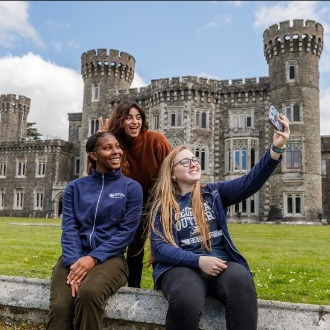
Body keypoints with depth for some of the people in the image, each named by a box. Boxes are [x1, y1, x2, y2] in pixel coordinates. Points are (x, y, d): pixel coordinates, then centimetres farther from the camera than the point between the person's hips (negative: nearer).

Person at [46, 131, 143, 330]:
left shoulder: (131, 187, 3)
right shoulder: (75, 187, 11)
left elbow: (127, 231, -4)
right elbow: (69, 228, 1)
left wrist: (94, 258, -16)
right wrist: (74, 261, -17)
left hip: (110, 258, -2)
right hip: (75, 257, 2)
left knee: (89, 293, -33)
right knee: (59, 306, -27)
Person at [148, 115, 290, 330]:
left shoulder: (214, 193, 14)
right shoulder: (162, 206, 8)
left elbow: (250, 183, -1)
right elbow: (159, 248, -3)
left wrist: (276, 148, -16)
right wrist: (199, 260, -19)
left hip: (220, 262, 2)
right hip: (182, 265, -2)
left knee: (242, 280, -34)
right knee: (186, 302, -37)